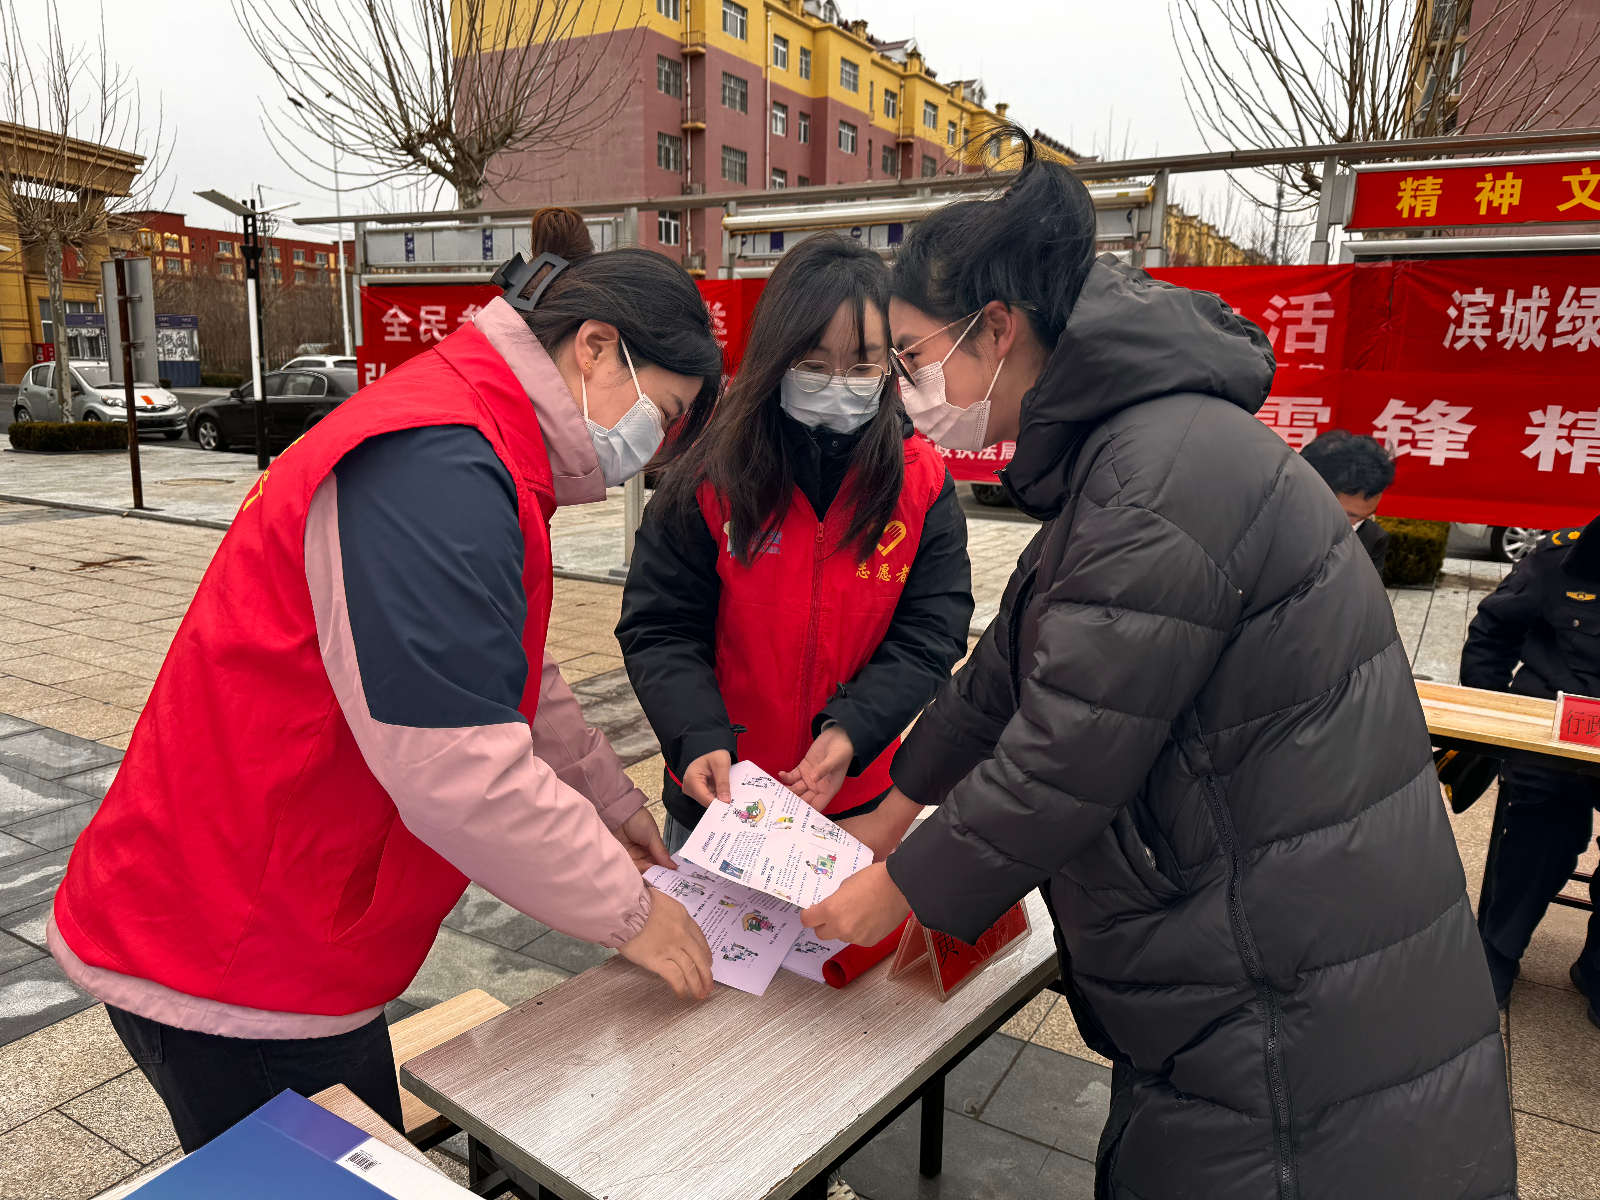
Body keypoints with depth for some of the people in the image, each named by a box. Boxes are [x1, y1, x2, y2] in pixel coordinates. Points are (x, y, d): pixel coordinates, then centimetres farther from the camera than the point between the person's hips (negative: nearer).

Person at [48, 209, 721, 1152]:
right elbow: (460, 769, -30)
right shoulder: (434, 470, -26)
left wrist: (614, 807, 17)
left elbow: (511, 681, 18)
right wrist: (628, 910, -17)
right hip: (227, 968, -9)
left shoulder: (471, 449, 10)